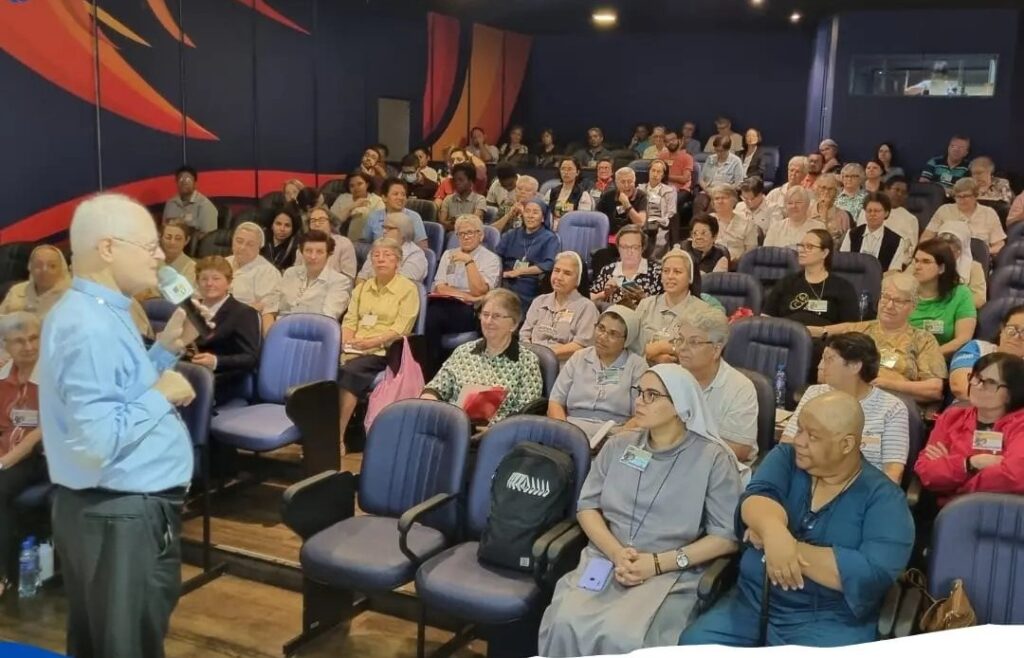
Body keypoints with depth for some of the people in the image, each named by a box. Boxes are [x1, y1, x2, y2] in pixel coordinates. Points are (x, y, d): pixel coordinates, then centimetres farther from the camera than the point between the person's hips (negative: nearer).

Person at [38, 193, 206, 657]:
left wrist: (166, 349, 7)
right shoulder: (90, 327, -24)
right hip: (122, 515, -11)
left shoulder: (96, 312, 9)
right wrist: (162, 395, -19)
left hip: (114, 508, 11)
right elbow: (97, 441, -31)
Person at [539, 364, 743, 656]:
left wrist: (658, 563, -11)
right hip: (605, 561, 3)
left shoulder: (713, 458, 1)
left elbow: (727, 536, -3)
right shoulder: (617, 446, 14)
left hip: (671, 572, -3)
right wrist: (616, 553, -9)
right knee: (565, 624, -26)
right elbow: (587, 507, 10)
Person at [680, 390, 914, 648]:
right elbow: (755, 499, -15)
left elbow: (874, 575, -19)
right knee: (694, 643, -17)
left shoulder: (884, 498, -5)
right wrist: (774, 531, -38)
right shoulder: (786, 458, 5)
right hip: (752, 602, 4)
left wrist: (791, 546, -19)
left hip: (830, 621, -3)